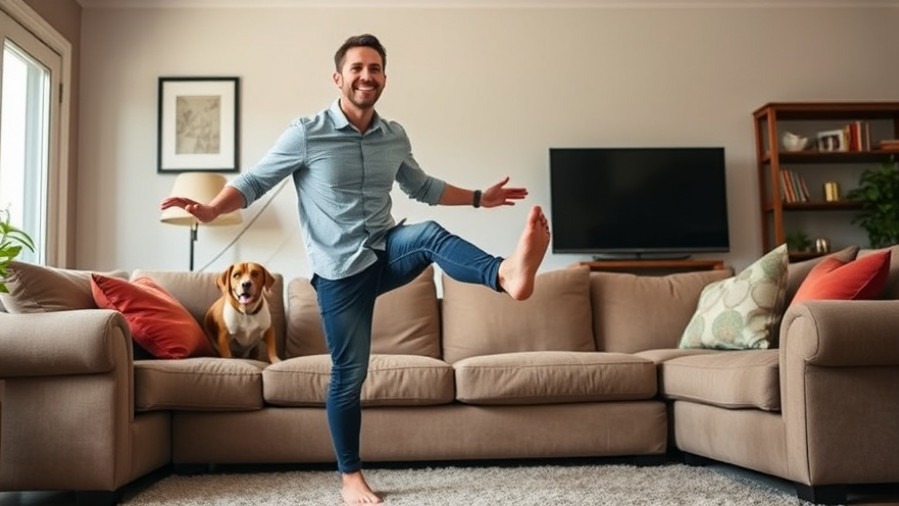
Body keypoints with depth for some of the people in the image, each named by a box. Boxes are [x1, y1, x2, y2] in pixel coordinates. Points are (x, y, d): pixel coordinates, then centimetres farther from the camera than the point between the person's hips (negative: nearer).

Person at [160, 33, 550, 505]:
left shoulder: (395, 137, 7)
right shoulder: (306, 133, -8)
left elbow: (421, 187, 24)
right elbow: (254, 181, -3)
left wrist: (479, 197, 22)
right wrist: (211, 209, -21)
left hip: (388, 253, 4)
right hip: (340, 270, -3)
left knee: (431, 234, -30)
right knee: (349, 375, 1)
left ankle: (506, 273, -58)